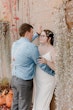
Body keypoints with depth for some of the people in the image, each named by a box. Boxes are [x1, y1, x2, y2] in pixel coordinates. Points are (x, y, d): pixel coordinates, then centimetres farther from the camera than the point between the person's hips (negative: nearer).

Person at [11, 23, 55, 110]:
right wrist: (54, 73, 3)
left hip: (14, 79, 8)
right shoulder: (32, 47, -21)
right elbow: (42, 65, -12)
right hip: (25, 82, -8)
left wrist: (37, 34, 32)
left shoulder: (15, 44, 3)